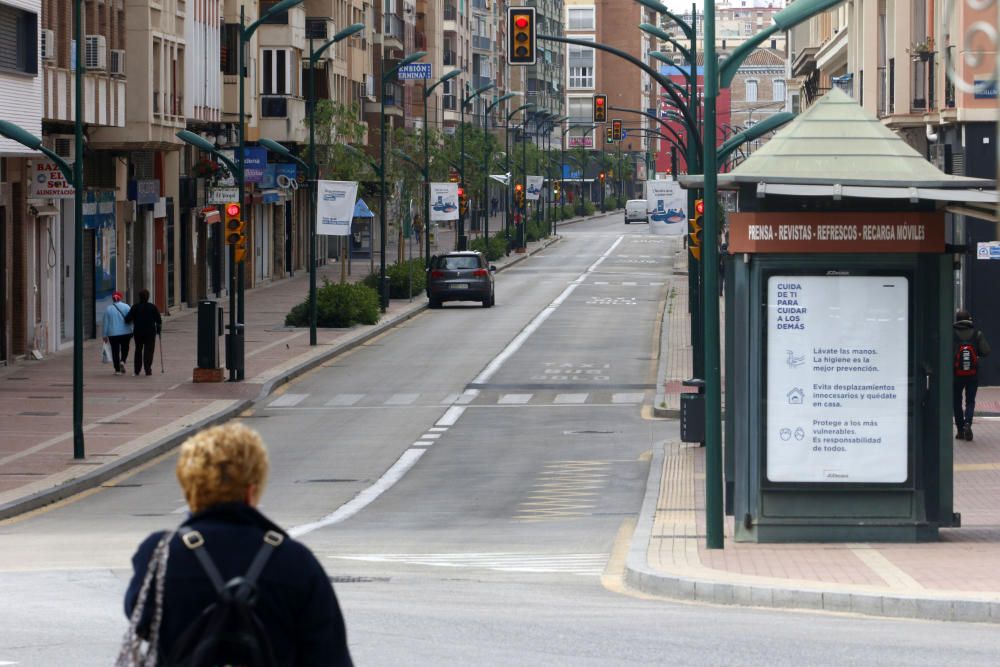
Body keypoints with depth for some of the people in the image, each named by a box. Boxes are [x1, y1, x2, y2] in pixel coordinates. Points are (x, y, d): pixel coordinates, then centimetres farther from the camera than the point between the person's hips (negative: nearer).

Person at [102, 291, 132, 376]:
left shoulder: (108, 309, 0)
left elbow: (105, 323, 3)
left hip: (113, 334, 0)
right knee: (125, 348, 17)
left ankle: (117, 369, 5)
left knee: (115, 351, 6)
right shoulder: (126, 307, -4)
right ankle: (123, 361, -9)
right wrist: (132, 331, 1)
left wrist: (105, 335, 9)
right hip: (125, 333, 0)